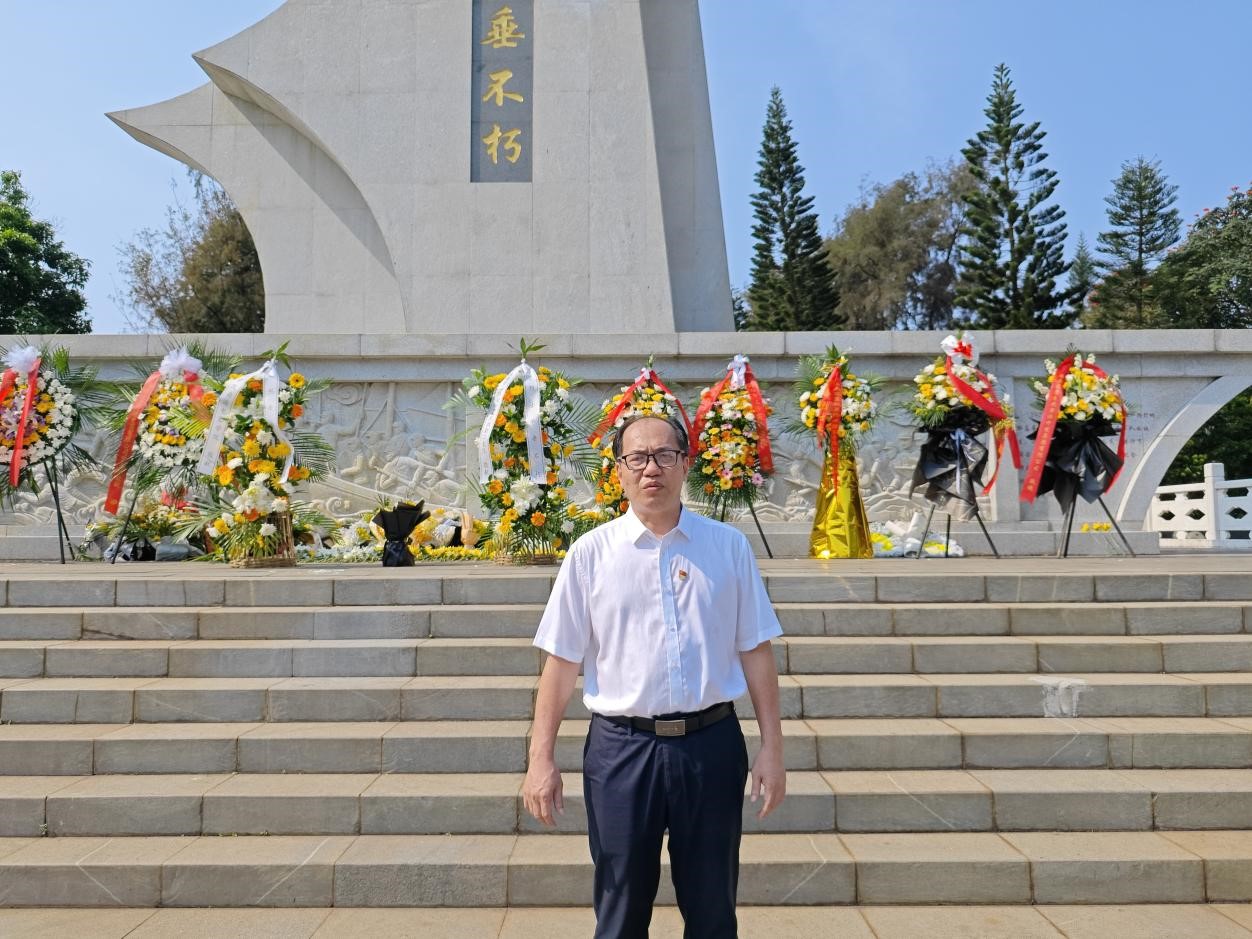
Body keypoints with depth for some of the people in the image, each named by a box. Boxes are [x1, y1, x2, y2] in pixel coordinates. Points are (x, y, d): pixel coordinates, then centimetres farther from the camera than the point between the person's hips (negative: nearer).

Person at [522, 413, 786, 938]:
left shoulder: (729, 546, 3)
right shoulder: (591, 553, -1)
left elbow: (756, 652, 5)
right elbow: (562, 660, 0)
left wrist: (772, 748, 2)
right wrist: (541, 758, -2)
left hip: (712, 744, 1)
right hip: (622, 747, -1)